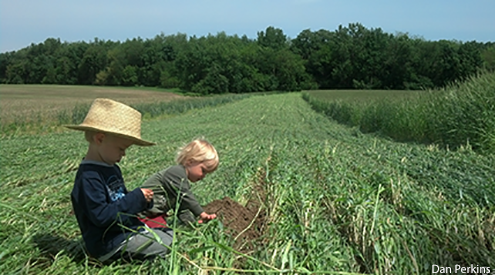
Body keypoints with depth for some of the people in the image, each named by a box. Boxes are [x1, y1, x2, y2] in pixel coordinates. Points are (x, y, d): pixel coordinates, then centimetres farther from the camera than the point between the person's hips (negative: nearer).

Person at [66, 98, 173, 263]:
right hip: (110, 243, -10)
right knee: (170, 245, -13)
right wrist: (136, 198, -21)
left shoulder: (112, 169, 10)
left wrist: (142, 199, -1)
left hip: (129, 229, 10)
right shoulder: (89, 177, -22)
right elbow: (101, 216, -27)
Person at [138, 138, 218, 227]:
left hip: (156, 213, 10)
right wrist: (201, 213, -18)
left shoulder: (184, 181, 13)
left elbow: (181, 207, 10)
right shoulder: (176, 172, -18)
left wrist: (193, 222, -2)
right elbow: (186, 197, -22)